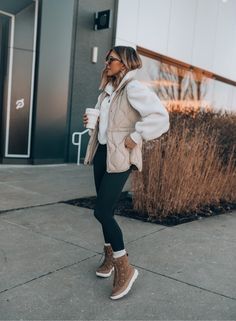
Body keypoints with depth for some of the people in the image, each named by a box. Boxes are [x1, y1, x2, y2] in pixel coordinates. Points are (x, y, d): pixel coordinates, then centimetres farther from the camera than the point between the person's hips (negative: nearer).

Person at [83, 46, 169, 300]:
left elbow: (160, 117, -23)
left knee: (102, 212, -10)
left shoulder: (133, 88, -13)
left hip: (119, 157, -8)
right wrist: (90, 121, 7)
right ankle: (110, 256, 32)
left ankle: (125, 268, 6)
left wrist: (135, 137, -22)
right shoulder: (107, 90, 14)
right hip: (101, 152, 9)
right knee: (104, 210, 14)